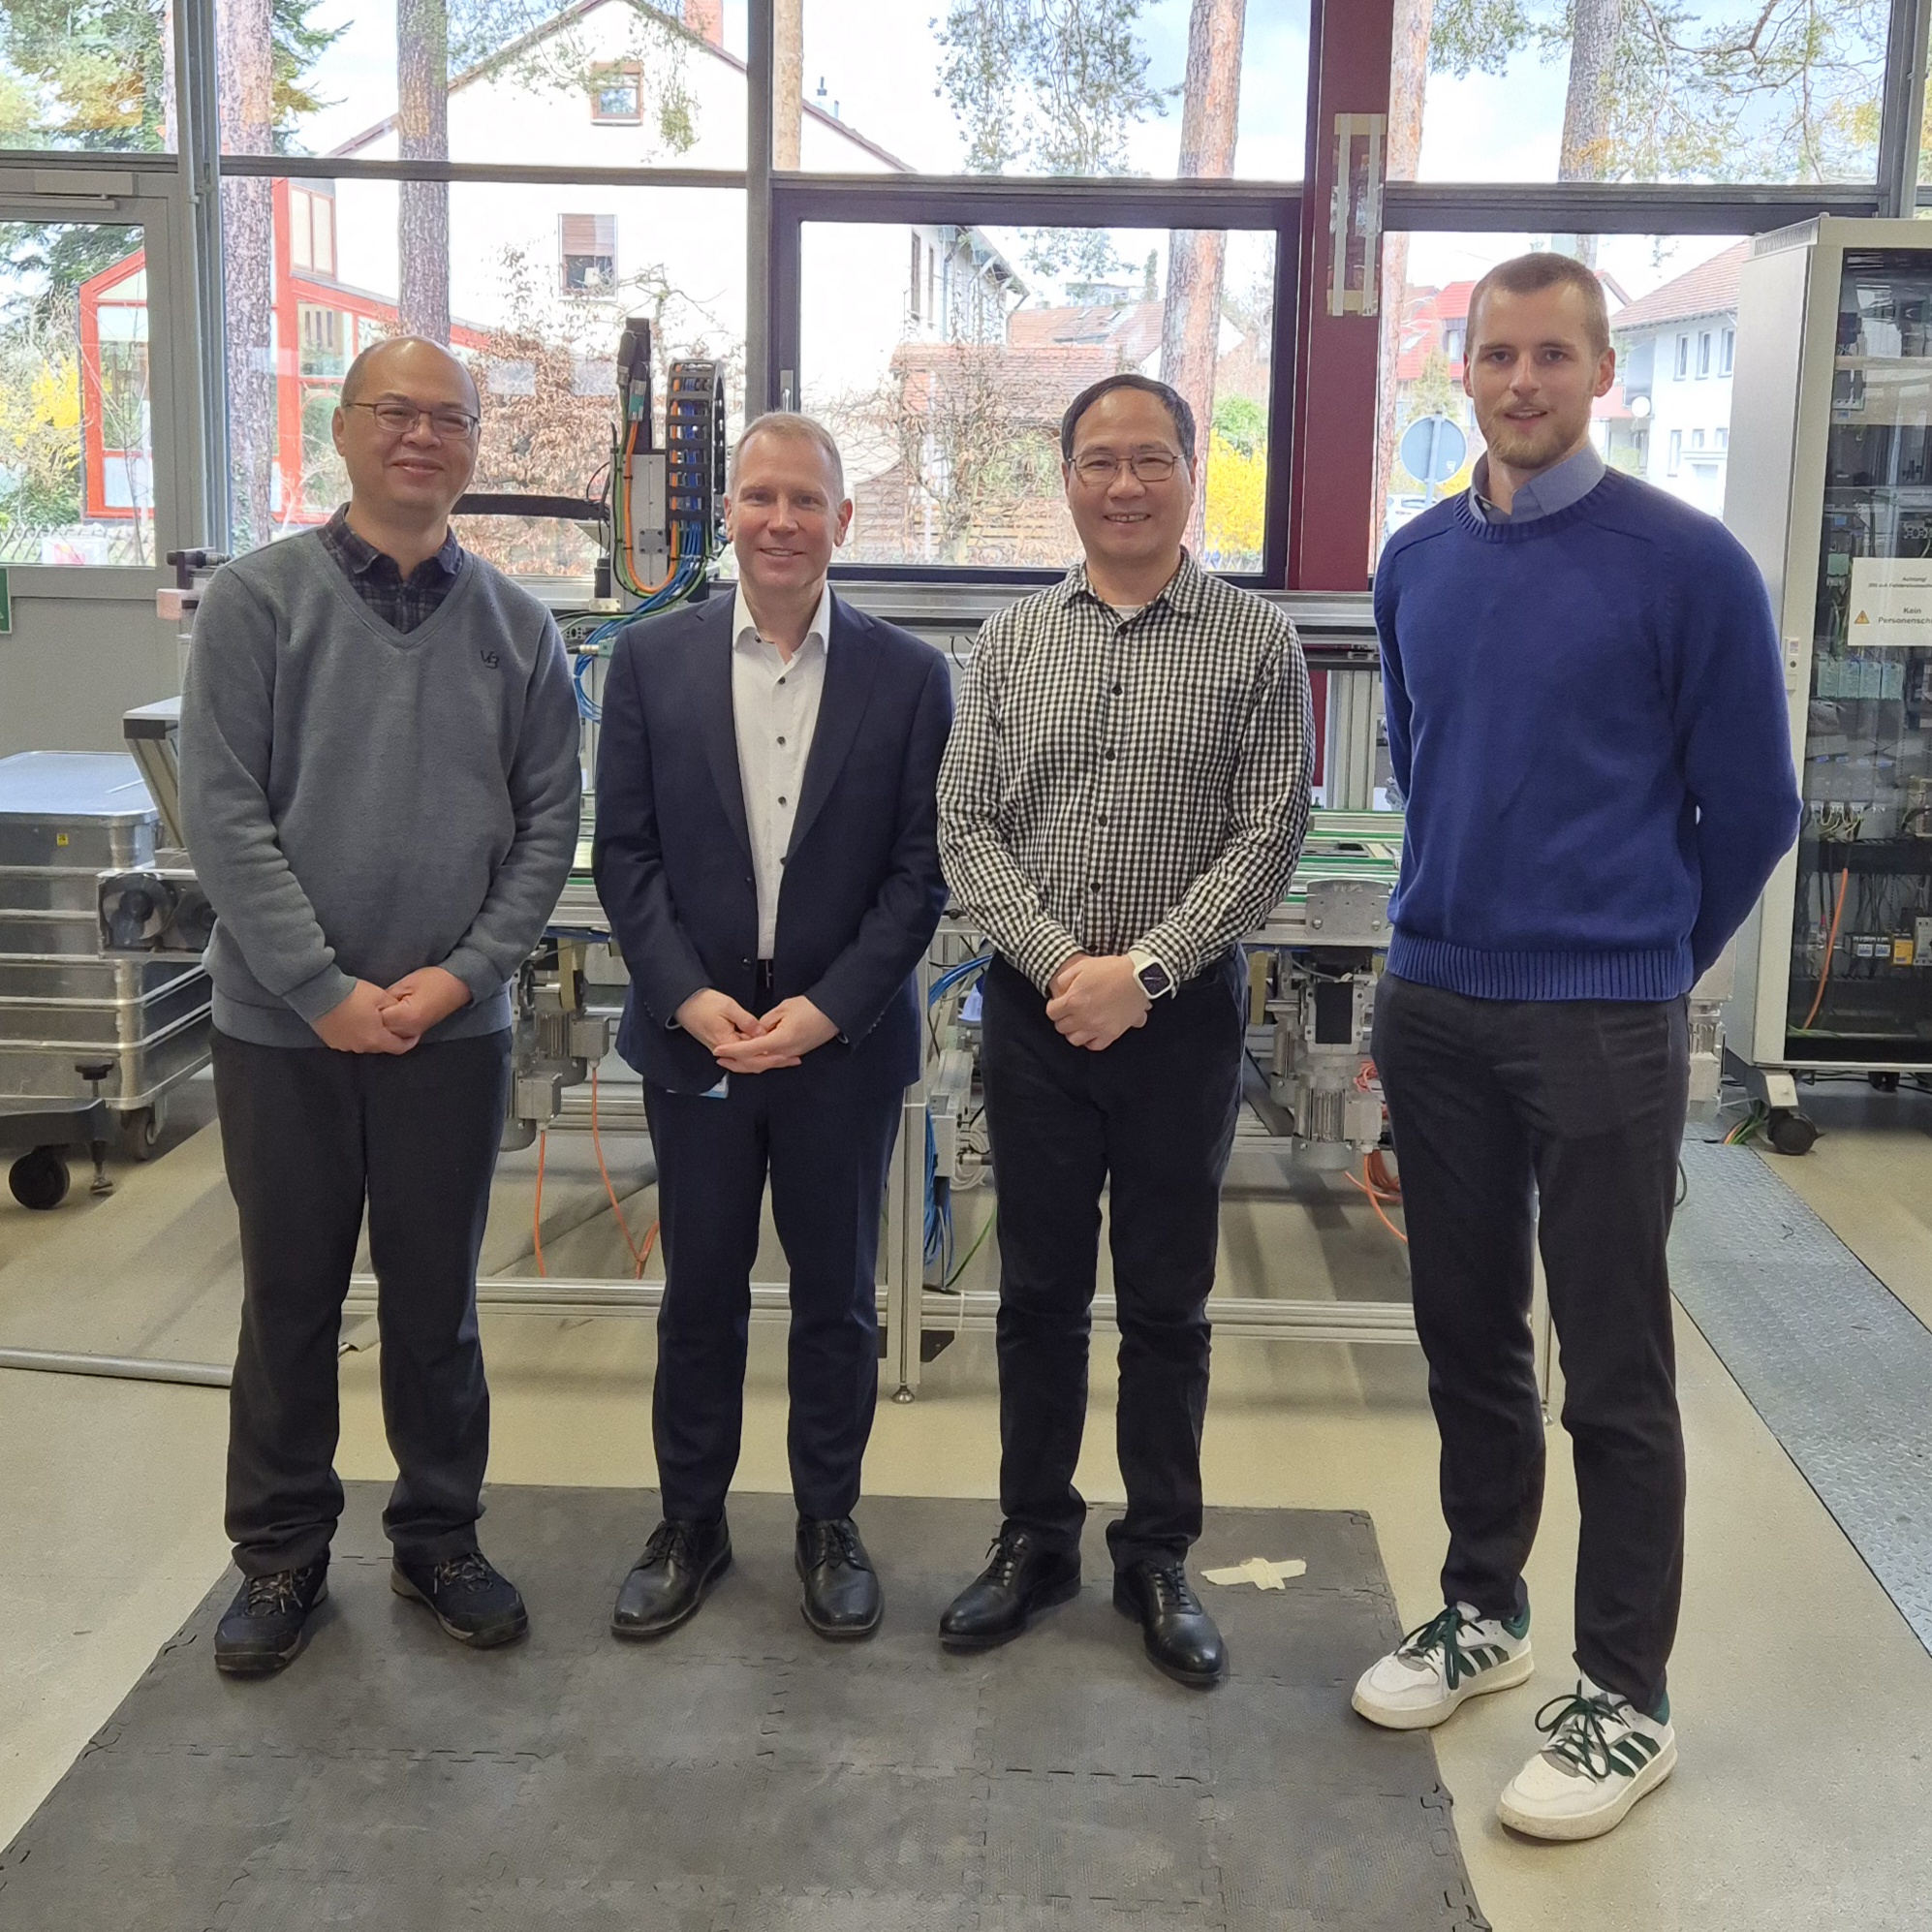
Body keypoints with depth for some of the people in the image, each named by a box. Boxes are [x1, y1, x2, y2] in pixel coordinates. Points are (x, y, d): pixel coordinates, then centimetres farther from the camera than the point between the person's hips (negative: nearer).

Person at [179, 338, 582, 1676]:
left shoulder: (519, 627, 5)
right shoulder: (257, 601, -3)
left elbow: (549, 820, 3)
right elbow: (223, 812, -8)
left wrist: (463, 972, -9)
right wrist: (326, 987, -14)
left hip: (456, 1025, 2)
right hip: (285, 1024, -1)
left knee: (437, 1299, 12)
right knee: (289, 1297, 11)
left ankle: (440, 1538, 29)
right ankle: (282, 1556, 27)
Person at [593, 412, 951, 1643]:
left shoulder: (908, 676, -2)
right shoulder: (653, 659, 1)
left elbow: (920, 869, -4)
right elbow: (625, 851, 0)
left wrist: (828, 1008, -13)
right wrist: (687, 997, -11)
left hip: (845, 1042, -1)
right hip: (694, 1034, 1)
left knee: (837, 1297, 11)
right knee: (700, 1296, 12)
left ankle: (829, 1523, 28)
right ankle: (692, 1523, 28)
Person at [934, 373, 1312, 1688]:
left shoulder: (1256, 644, -2)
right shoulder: (1011, 645, 6)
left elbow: (1269, 836, -8)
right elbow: (967, 829, 1)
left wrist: (1144, 970, -16)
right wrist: (1061, 962, -13)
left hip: (1184, 1016, -2)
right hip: (1037, 1009, 2)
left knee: (1167, 1297, 9)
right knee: (1039, 1289, 12)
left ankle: (1159, 1557, 24)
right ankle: (1035, 1540, 27)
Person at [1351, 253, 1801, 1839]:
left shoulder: (1687, 563, -9)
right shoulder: (1418, 561, 6)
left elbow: (1751, 805, -2)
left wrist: (1638, 954, 8)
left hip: (1603, 1024, -5)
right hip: (1432, 1007, 5)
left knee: (1614, 1373, 3)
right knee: (1467, 1334, 16)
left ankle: (1627, 1700, 17)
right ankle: (1484, 1609, 34)